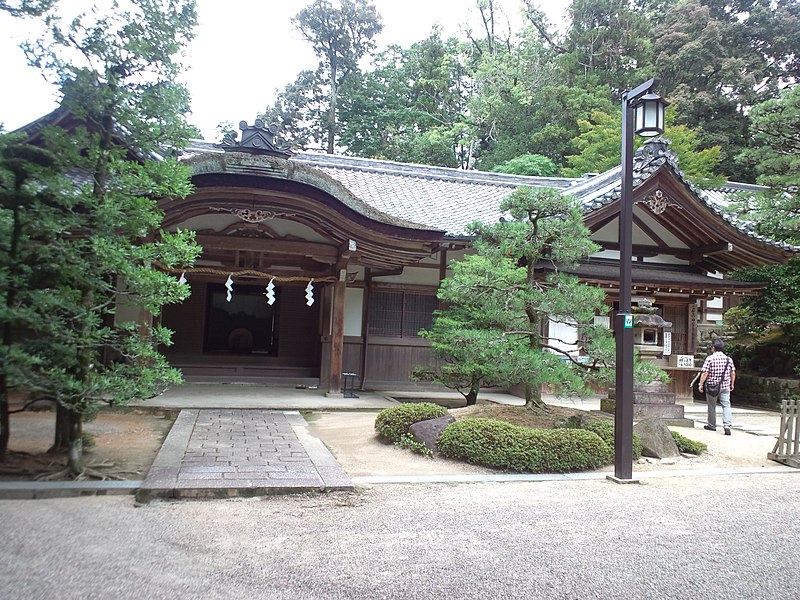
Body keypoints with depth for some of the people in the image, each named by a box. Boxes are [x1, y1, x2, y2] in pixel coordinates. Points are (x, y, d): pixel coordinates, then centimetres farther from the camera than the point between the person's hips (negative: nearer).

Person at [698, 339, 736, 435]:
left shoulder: (710, 358, -9)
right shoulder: (728, 359, 2)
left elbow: (705, 373, -12)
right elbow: (733, 373, 7)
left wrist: (701, 384, -6)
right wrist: (732, 384, 19)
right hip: (725, 386, 2)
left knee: (712, 406, 11)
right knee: (726, 405, 2)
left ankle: (712, 425, 22)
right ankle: (727, 425, -14)